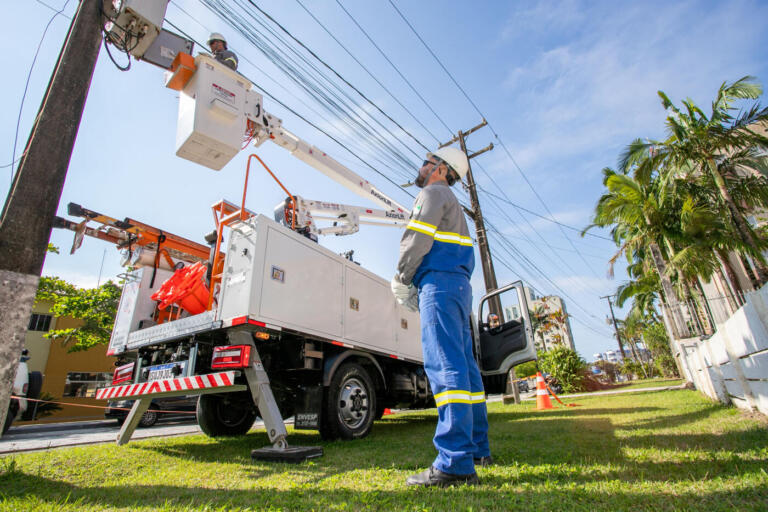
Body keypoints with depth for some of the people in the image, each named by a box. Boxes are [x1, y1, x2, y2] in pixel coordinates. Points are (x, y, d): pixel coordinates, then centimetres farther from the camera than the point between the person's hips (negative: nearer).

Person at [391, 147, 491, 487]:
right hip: (459, 284, 10)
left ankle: (455, 463, -19)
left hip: (440, 282, -10)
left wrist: (402, 278, -1)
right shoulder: (452, 204, 32)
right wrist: (416, 284, 19)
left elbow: (417, 239, -13)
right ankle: (477, 449, 17)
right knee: (463, 366, 10)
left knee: (445, 365, -17)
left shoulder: (433, 193, 2)